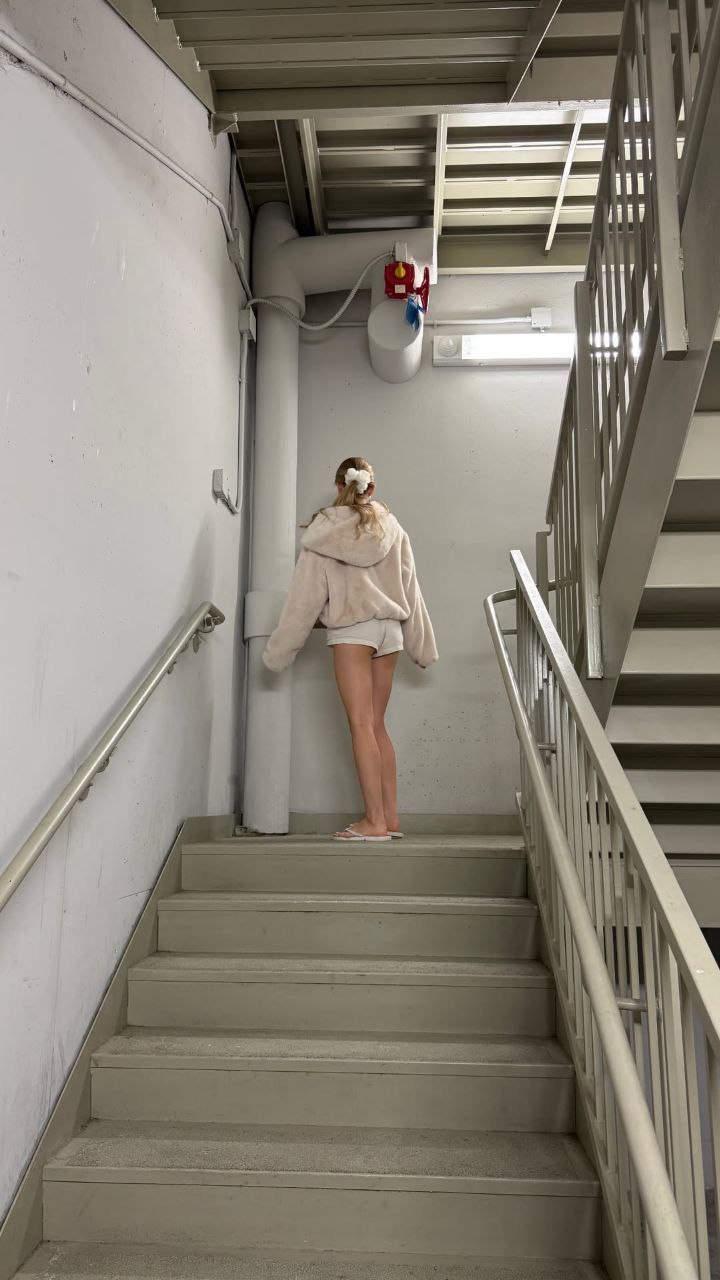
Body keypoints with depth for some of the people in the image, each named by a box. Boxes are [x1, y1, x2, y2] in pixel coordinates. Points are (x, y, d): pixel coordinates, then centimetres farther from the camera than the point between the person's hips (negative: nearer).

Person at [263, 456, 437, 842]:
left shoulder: (324, 531, -2)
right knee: (376, 724, 10)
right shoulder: (391, 528, 7)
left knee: (361, 724, -5)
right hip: (389, 628, 4)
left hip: (350, 630, -4)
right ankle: (390, 816, 10)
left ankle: (375, 821, -7)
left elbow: (305, 595, -3)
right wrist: (421, 644, 19)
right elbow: (409, 588, 10)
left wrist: (279, 649, 4)